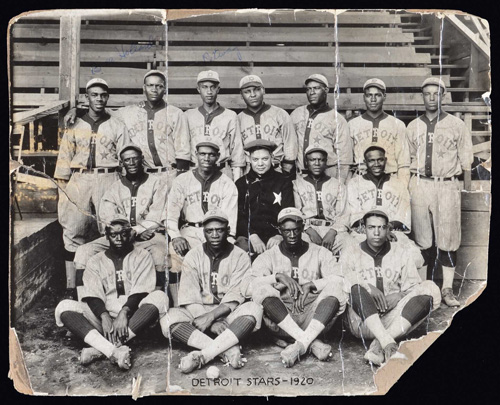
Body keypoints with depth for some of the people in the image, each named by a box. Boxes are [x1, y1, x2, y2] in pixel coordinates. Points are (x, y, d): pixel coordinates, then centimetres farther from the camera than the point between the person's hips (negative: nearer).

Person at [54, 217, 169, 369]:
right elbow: (92, 296, 1)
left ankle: (99, 349, -36)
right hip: (103, 314, 2)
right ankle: (114, 351, -43)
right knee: (64, 307, -21)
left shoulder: (142, 256, 12)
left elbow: (141, 292, -3)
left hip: (134, 316, -1)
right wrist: (104, 316, -19)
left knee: (159, 297, -30)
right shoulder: (95, 261, 16)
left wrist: (124, 313, -21)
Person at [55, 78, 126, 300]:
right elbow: (64, 158, 11)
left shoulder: (118, 126, 11)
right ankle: (71, 288, -1)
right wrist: (62, 187, 2)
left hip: (108, 179, -1)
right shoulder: (74, 126, 15)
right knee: (73, 233, -5)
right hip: (79, 180, 1)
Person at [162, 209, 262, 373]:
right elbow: (189, 298, -6)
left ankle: (202, 355, -38)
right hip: (198, 312, 1)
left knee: (254, 309, -32)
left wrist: (211, 316, -24)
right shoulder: (193, 256, 3)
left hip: (229, 314, -1)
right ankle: (228, 349, -35)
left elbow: (236, 297, -9)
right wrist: (212, 323, -19)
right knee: (168, 318, -27)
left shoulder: (240, 257, 0)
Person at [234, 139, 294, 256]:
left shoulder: (284, 182, 13)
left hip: (275, 235, 0)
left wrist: (280, 235, -15)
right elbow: (238, 216, 4)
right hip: (247, 236, 1)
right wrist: (252, 236, -14)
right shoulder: (241, 183, 14)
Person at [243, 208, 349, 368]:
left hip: (314, 319, 0)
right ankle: (312, 342, -32)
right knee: (260, 287, -26)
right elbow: (246, 286, -6)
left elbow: (340, 281, -4)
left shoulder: (321, 253, 13)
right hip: (280, 322, 0)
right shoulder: (268, 257, 11)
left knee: (336, 285, -23)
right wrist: (277, 277, -17)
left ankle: (301, 344, -35)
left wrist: (312, 285, -16)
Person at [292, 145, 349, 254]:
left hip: (332, 228, 1)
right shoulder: (297, 184, 16)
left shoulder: (338, 186, 18)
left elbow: (343, 215, 7)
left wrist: (332, 232, -14)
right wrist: (309, 230, -14)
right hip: (306, 228, -1)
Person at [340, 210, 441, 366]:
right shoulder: (351, 252, 13)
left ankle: (378, 346, -34)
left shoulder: (399, 251, 18)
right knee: (357, 287, -30)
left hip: (393, 318, 2)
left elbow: (413, 285, 9)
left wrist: (399, 296, -13)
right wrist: (368, 287, -23)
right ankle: (388, 345, -44)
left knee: (429, 289, -21)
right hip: (363, 321, -2)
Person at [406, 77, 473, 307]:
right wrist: (416, 170, 4)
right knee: (421, 240, 4)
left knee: (448, 240, -1)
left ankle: (447, 289, 7)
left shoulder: (456, 125, 5)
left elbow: (466, 161, 8)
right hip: (419, 185, 2)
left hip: (447, 186, -1)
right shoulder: (413, 127, 11)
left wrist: (446, 170, 3)